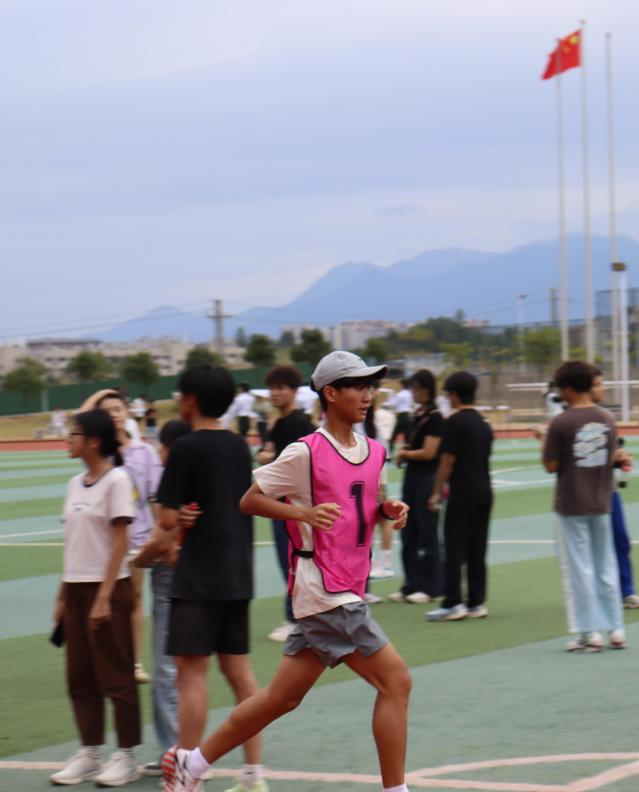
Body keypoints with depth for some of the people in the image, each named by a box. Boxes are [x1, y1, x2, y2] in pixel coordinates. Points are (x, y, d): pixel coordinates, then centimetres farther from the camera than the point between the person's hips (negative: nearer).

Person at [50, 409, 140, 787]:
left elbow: (120, 543, -13)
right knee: (80, 677, 9)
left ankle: (126, 757, 8)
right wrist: (63, 596, 13)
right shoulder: (76, 484, 11)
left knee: (116, 676, 0)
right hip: (76, 587, 7)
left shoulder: (116, 480, -11)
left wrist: (104, 597, -17)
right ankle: (90, 754, 16)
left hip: (109, 587, -7)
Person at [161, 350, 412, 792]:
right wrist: (305, 512, -21)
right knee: (396, 681, -12)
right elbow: (250, 501, -6)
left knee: (283, 697, 12)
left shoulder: (374, 453, 12)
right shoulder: (306, 453, -10)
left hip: (348, 593, 8)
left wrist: (389, 510, 3)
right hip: (326, 592, -8)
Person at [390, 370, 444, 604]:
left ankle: (429, 587, 5)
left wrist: (404, 453, -3)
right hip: (411, 477, 8)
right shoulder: (416, 416, 12)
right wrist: (403, 455, 2)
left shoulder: (434, 418, -12)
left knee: (427, 534, -2)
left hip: (427, 479, -8)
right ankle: (412, 585, 14)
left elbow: (428, 452, -17)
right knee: (409, 534, 9)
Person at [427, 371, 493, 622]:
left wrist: (437, 492, -6)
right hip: (484, 493, 7)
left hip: (463, 495, -7)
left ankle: (452, 604, -6)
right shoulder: (483, 424, 13)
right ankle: (477, 603, 10)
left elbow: (448, 460, -12)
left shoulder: (456, 421, -10)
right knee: (477, 551, 10)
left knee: (454, 549, -4)